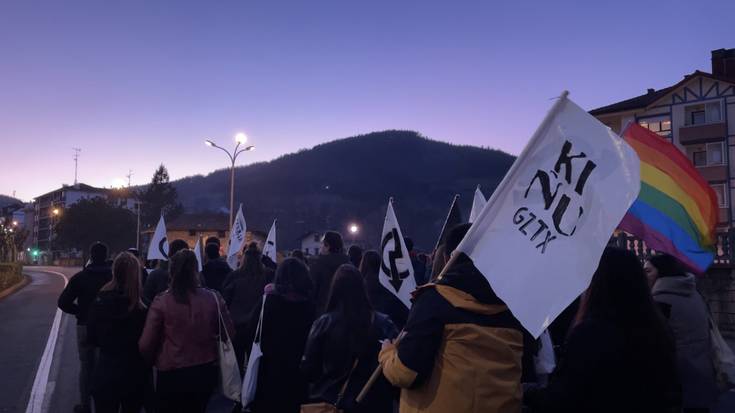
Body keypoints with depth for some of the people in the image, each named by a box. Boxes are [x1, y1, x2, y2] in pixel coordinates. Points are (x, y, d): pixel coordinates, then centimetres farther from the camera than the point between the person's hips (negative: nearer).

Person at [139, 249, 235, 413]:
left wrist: (152, 361, 11)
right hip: (206, 372, 3)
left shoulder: (162, 301, -14)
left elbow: (146, 344, -11)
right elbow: (229, 334, 1)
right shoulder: (213, 298, -9)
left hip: (171, 374, -2)